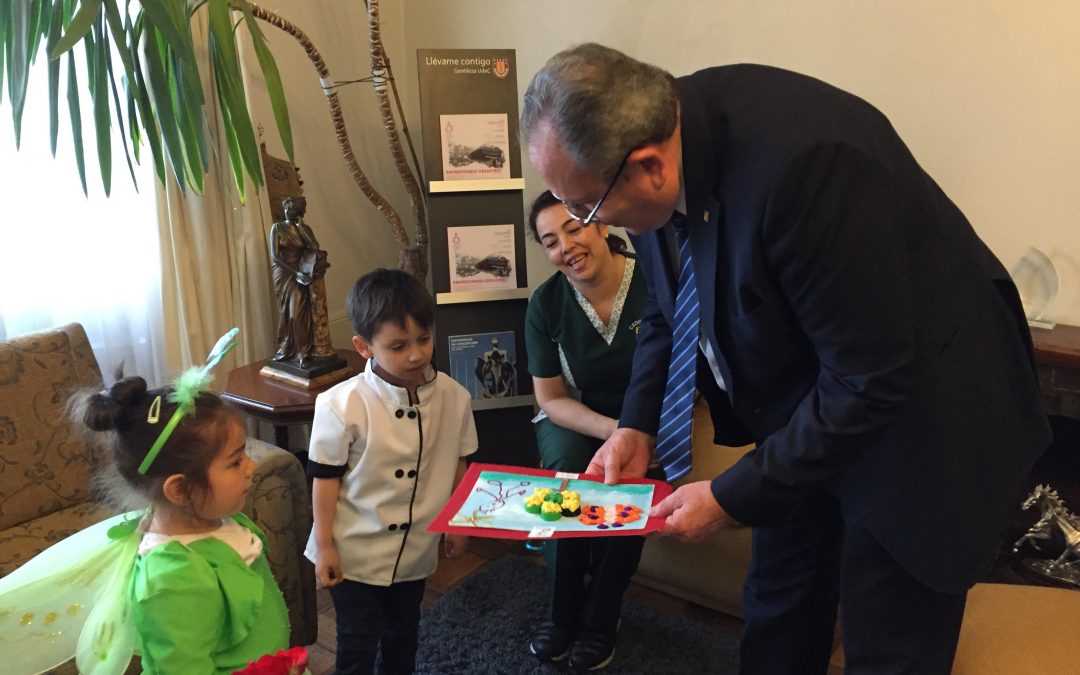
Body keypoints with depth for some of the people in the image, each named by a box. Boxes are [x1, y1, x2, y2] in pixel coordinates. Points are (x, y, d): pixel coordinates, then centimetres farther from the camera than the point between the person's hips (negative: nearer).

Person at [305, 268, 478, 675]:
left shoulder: (453, 398, -11)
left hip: (415, 551, 4)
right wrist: (325, 546, -8)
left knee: (403, 634, 24)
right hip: (355, 552, -3)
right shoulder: (341, 406, -22)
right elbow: (325, 477, -12)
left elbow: (457, 465, 3)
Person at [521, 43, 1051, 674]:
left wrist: (732, 498, -22)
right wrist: (638, 425, -7)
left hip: (920, 414, -6)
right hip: (802, 408, 7)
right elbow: (668, 309, 5)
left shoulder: (801, 160, -37)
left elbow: (871, 381, -29)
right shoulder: (646, 142, -13)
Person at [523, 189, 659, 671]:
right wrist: (612, 430, -24)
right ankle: (561, 613, -6)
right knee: (569, 472, -28)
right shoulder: (546, 303, -12)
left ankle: (601, 619, -5)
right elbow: (551, 399, -6)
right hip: (573, 419, 2)